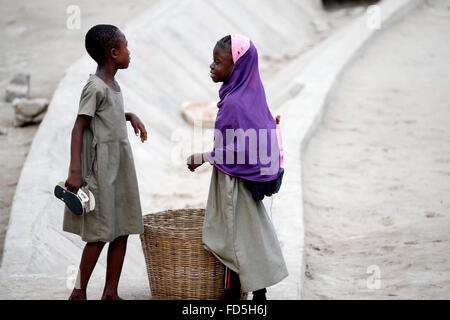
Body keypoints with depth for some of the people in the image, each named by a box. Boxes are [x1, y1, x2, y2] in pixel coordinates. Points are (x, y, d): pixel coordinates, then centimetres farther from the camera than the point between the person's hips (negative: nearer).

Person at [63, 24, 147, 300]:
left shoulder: (112, 84, 11)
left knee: (122, 230, 8)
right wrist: (75, 171, -24)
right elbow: (79, 127, -18)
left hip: (121, 164, 9)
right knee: (100, 234, -5)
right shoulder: (96, 86, -15)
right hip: (100, 166, -9)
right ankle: (79, 292, 7)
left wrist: (132, 117, 13)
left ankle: (111, 293, 14)